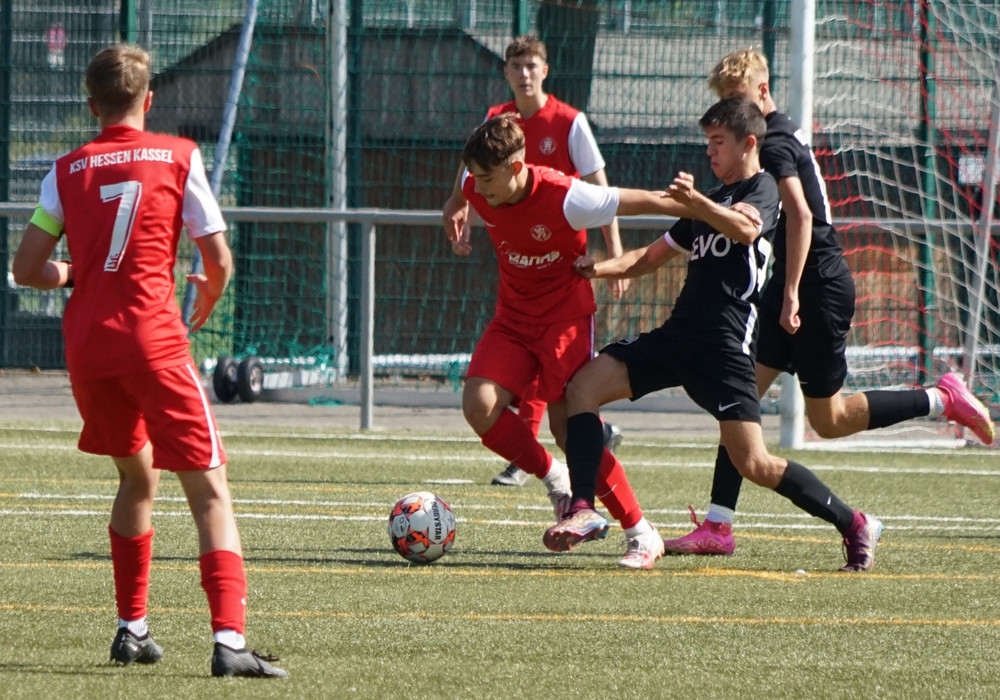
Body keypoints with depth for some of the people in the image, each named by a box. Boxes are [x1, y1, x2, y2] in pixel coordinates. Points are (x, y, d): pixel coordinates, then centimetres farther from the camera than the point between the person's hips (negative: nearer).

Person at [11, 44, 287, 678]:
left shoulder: (68, 171, 8)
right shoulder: (179, 157, 1)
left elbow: (27, 269, 8)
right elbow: (220, 262, 0)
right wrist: (208, 296, 22)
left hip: (86, 342, 4)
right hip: (153, 338, -4)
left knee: (136, 476, 26)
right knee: (210, 489, -5)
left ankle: (132, 627, 29)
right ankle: (229, 639, -21)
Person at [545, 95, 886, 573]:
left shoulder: (762, 188, -1)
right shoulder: (710, 204, 25)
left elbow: (745, 228, -26)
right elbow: (651, 257, 28)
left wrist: (695, 202, -43)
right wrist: (601, 268, 8)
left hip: (724, 344, -8)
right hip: (678, 335, 8)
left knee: (753, 464, -14)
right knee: (583, 385, -6)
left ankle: (854, 525, 0)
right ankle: (583, 508, -14)